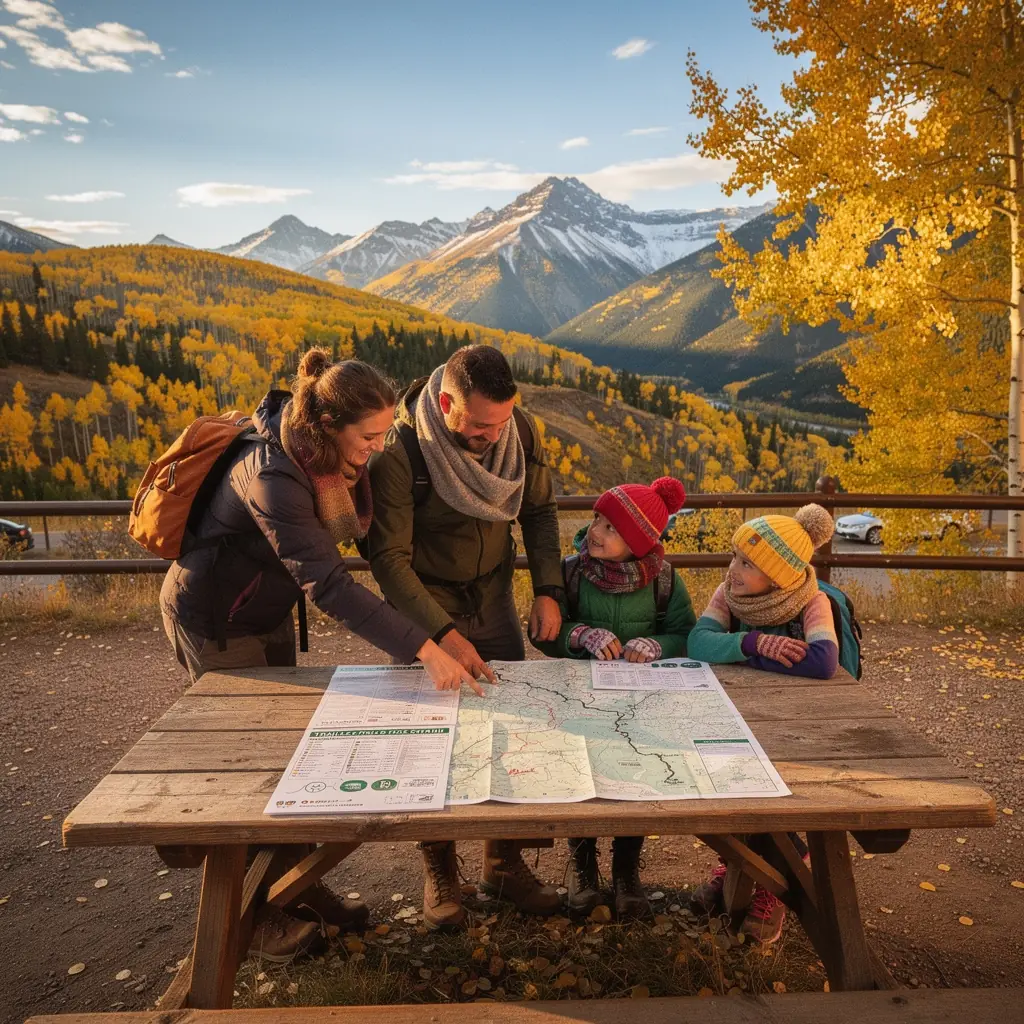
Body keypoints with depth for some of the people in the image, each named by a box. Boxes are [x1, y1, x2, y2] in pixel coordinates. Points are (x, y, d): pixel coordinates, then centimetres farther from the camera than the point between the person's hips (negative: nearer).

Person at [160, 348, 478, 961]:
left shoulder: (333, 453, -12)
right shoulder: (271, 474, -36)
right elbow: (328, 585, -41)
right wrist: (424, 649, -44)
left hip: (270, 612, 7)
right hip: (216, 622, -7)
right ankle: (260, 915, 23)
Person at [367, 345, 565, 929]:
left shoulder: (519, 430, -12)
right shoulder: (400, 453, -26)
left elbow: (540, 510, 2)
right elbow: (389, 559, -22)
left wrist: (549, 590, -8)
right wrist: (442, 634, -29)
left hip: (494, 601, 4)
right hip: (424, 608, -3)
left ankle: (507, 864, 23)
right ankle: (439, 870, 24)